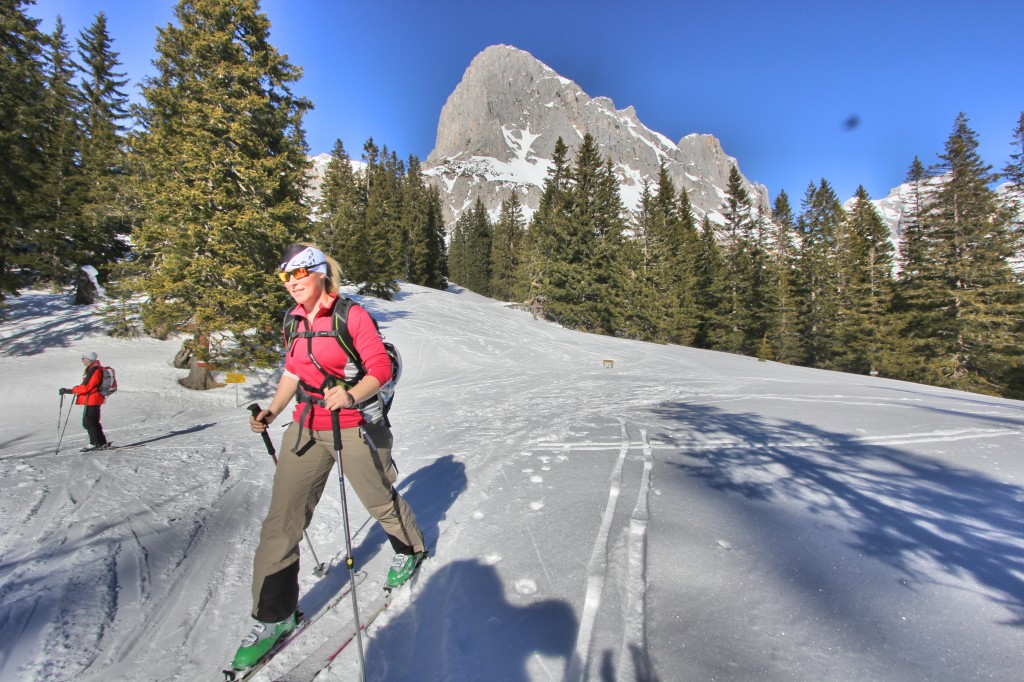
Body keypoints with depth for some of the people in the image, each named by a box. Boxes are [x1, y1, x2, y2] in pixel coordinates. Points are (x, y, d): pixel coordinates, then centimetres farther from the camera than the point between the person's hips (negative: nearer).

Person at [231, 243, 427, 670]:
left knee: (379, 500, 15)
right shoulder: (295, 320, 7)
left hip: (354, 427, -5)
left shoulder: (352, 315, -13)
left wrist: (351, 395, -33)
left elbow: (381, 368, -16)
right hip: (305, 429, 6)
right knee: (281, 521, 5)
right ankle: (273, 615, 24)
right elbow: (293, 371, 16)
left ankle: (411, 548, 46)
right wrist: (271, 412, 7)